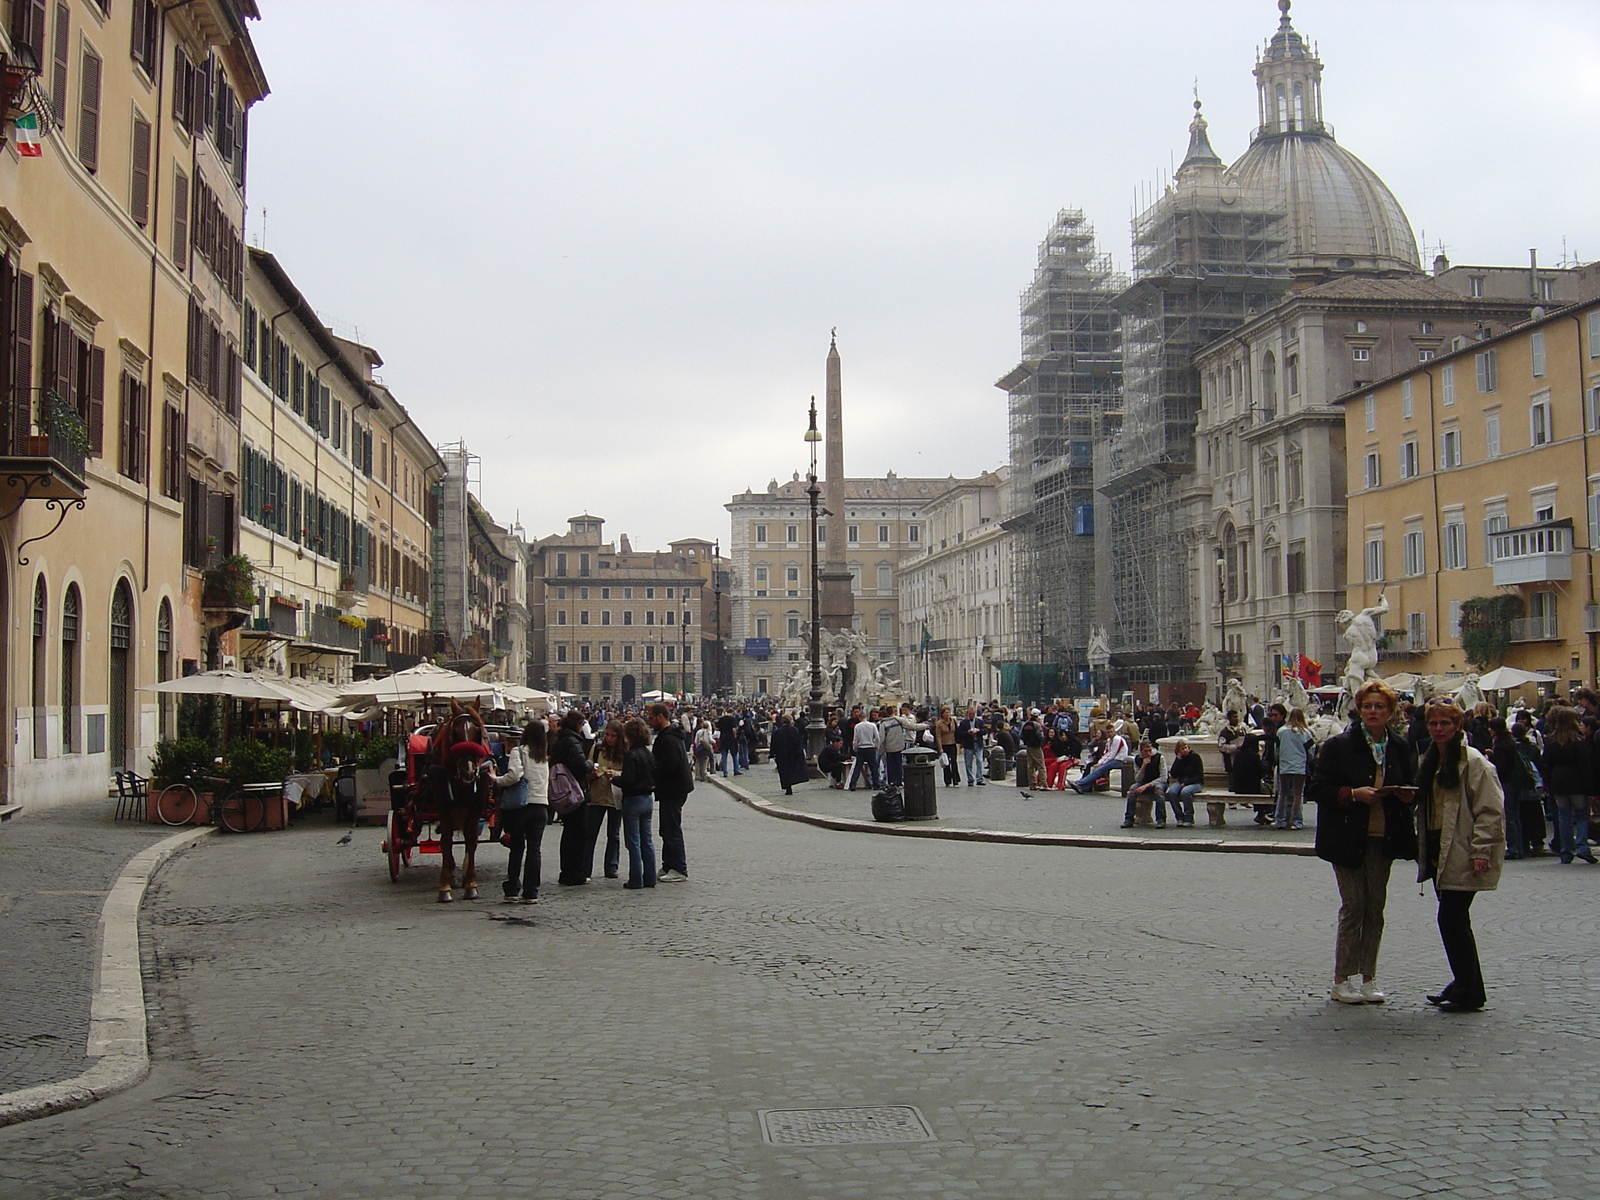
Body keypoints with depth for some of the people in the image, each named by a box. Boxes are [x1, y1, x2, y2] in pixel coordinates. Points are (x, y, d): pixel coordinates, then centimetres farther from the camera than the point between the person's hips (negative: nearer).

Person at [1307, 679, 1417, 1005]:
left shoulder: (1400, 747, 9)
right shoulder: (1338, 746, -4)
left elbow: (1410, 788, 20)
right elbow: (1318, 788, -7)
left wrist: (1407, 795, -3)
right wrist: (1354, 794, -20)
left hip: (1383, 839, 4)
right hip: (1348, 838, -4)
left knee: (1376, 906, 7)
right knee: (1354, 905, -4)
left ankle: (1367, 977, 15)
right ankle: (1343, 979, 5)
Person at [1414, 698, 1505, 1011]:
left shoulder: (1473, 762, -11)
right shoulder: (1429, 762, 16)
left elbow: (1490, 811, -15)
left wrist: (1480, 851, -20)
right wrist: (1422, 849, 15)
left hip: (1462, 853, -8)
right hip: (1437, 850, 9)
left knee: (1451, 918, -9)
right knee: (1454, 920, 13)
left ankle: (1469, 993, 1)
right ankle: (1465, 984, 24)